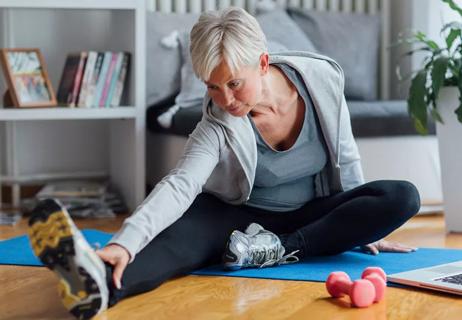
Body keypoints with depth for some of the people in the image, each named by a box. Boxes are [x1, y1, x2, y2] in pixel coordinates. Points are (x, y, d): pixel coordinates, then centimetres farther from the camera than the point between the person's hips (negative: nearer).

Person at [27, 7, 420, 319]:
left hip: (312, 218, 3)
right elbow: (179, 186, -37)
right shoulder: (218, 125, -22)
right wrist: (125, 242, -54)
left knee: (402, 197, -21)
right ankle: (100, 283, -68)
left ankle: (277, 250, -30)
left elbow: (346, 159, -1)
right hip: (242, 218, -3)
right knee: (188, 230, -36)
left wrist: (364, 227, 6)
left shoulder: (322, 78, -16)